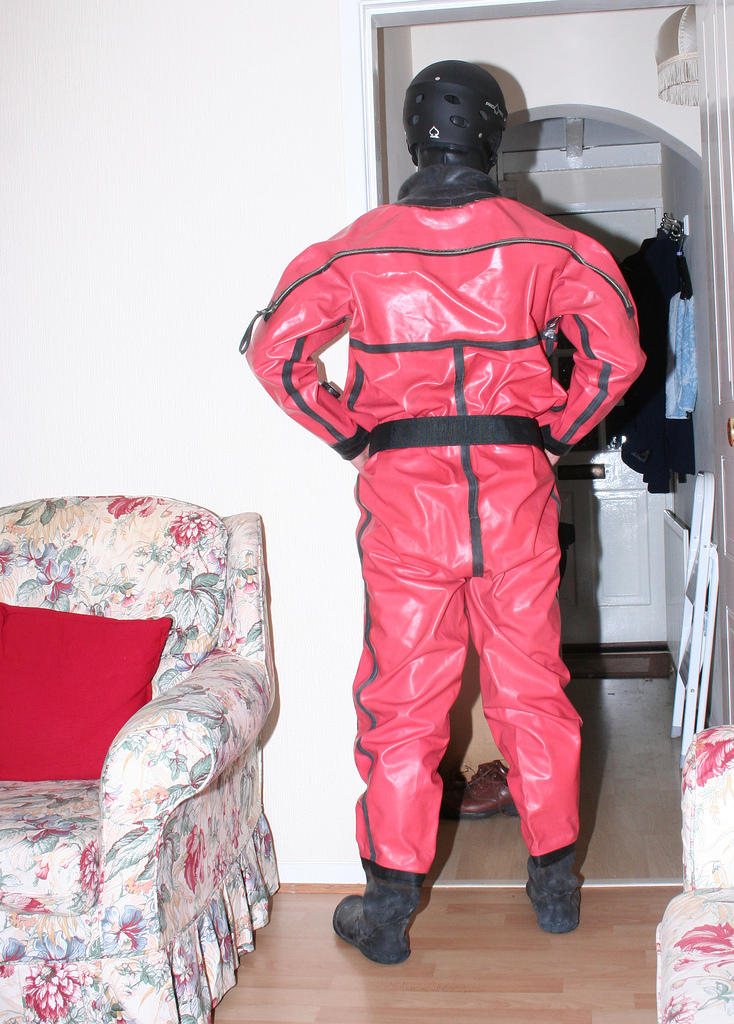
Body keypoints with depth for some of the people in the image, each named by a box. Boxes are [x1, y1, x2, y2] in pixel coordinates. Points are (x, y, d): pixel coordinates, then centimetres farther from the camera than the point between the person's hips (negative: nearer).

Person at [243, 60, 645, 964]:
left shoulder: (358, 249, 0)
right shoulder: (546, 245, 2)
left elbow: (273, 351, -4)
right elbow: (617, 352, -3)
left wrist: (349, 435, 6)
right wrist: (556, 433, 9)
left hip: (402, 487, -1)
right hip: (515, 484, 1)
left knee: (402, 701, 6)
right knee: (531, 688, 13)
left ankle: (388, 909, 15)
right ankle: (555, 883, 26)